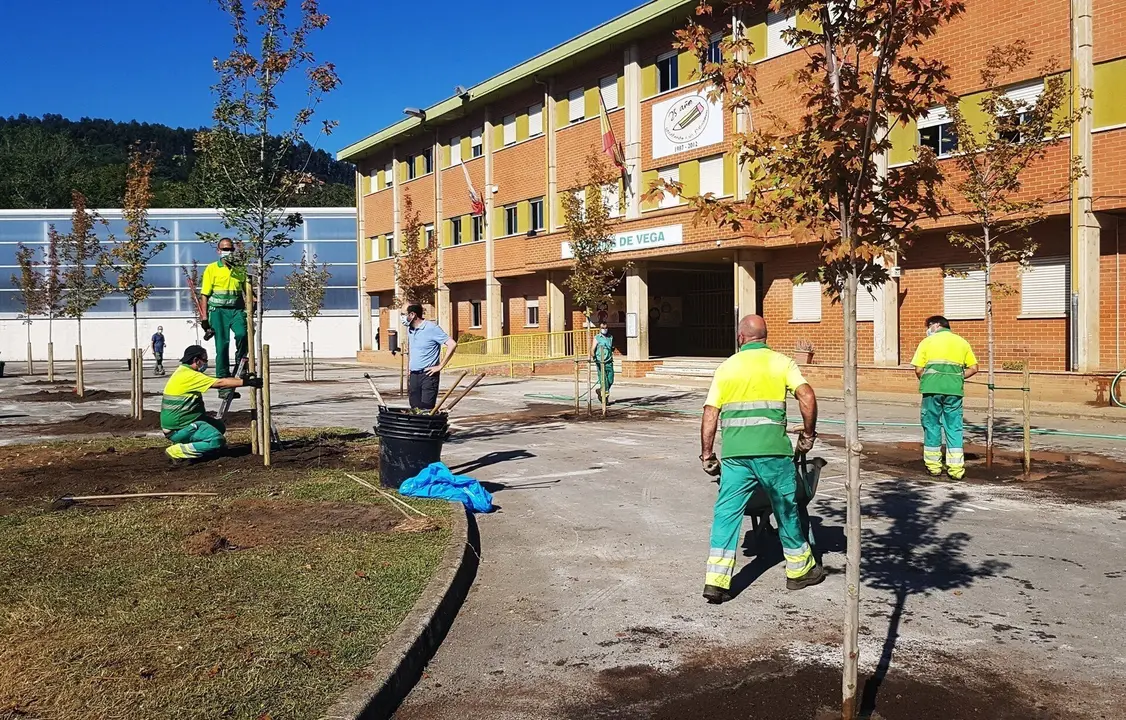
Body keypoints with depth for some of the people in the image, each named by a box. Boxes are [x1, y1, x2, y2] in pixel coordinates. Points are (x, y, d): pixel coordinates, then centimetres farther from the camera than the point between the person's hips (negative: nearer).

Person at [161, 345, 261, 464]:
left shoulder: (184, 372, 12)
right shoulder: (188, 376, -19)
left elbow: (216, 382, 10)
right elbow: (219, 383, -21)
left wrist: (241, 379, 3)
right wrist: (246, 382, -18)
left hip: (180, 421, 10)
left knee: (220, 427, 17)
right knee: (217, 441, -20)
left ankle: (184, 444, 10)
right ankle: (176, 452, -11)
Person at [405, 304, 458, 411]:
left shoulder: (431, 328, -11)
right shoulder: (410, 330, 12)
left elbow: (452, 345, -17)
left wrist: (440, 366, -16)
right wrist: (408, 376, 18)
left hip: (428, 375, -7)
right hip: (414, 376, 7)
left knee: (426, 410, -10)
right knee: (414, 409, 6)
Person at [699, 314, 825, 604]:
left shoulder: (726, 367, 12)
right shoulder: (781, 362, 7)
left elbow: (710, 414, 6)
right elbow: (807, 396, -7)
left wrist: (707, 455, 12)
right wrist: (808, 434, 6)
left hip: (734, 451, 1)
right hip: (772, 449, -1)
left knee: (727, 512, 5)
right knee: (786, 509, 15)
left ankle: (716, 581, 0)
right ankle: (799, 569, 32)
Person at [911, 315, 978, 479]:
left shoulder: (927, 341, 7)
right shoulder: (962, 342, 16)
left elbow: (918, 370, 0)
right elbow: (973, 368, 12)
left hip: (932, 388, -2)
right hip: (954, 390, 2)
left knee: (931, 425, 8)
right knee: (954, 428, 6)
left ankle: (933, 465, 14)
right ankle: (956, 468, 2)